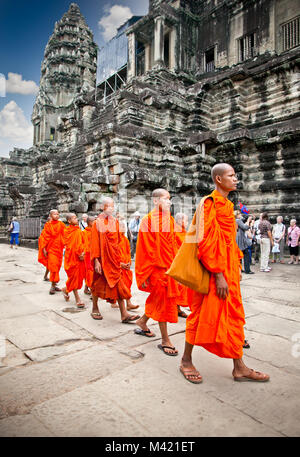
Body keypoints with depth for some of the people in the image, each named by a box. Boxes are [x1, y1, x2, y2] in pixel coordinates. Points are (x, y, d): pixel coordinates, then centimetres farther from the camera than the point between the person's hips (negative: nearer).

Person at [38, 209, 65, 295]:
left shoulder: (61, 224, 4)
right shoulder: (48, 225, -3)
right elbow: (43, 237, -3)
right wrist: (44, 249, -8)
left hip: (59, 248, 4)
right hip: (51, 248, -3)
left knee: (57, 267, 8)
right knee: (53, 267, -9)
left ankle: (54, 285, 18)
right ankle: (53, 286, -3)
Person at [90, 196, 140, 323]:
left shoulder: (115, 222, 9)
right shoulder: (98, 223, -6)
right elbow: (94, 243, -10)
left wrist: (119, 257, 11)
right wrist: (96, 261, -16)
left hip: (114, 258, 5)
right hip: (102, 258, -4)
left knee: (118, 285, 0)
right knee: (99, 283, 9)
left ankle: (124, 314, 0)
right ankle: (95, 309, 29)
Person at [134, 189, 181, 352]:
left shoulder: (170, 220, 8)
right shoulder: (148, 220, -11)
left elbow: (174, 245, 12)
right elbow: (145, 249, -12)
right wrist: (145, 274, -12)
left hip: (169, 267, 7)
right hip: (156, 267, -7)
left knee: (158, 300, 18)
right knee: (163, 302, 1)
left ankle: (142, 322, 41)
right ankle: (165, 340, 15)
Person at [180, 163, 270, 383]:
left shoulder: (227, 205, 15)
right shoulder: (210, 203, -13)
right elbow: (207, 241, -20)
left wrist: (237, 266, 17)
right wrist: (218, 274, -22)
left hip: (229, 268, 9)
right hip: (214, 270, -9)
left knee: (233, 315, 13)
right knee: (204, 314, 2)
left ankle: (239, 368, 25)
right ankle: (186, 361, 22)